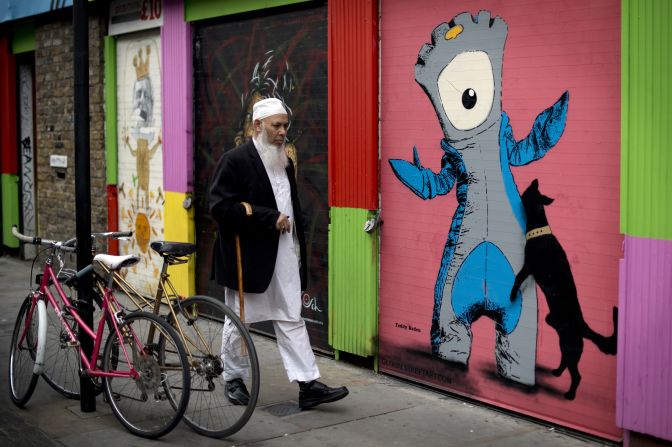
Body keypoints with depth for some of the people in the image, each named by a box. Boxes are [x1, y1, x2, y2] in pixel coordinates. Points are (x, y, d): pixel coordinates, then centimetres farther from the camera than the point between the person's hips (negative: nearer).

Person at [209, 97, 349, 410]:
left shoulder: (285, 162, 12)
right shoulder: (234, 161, -11)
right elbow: (220, 207, -20)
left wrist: (298, 248, 13)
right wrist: (270, 218, -20)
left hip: (283, 257, 6)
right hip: (246, 257, -6)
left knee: (291, 320, 4)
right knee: (237, 322, 9)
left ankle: (309, 385, 4)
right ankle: (233, 380, 25)